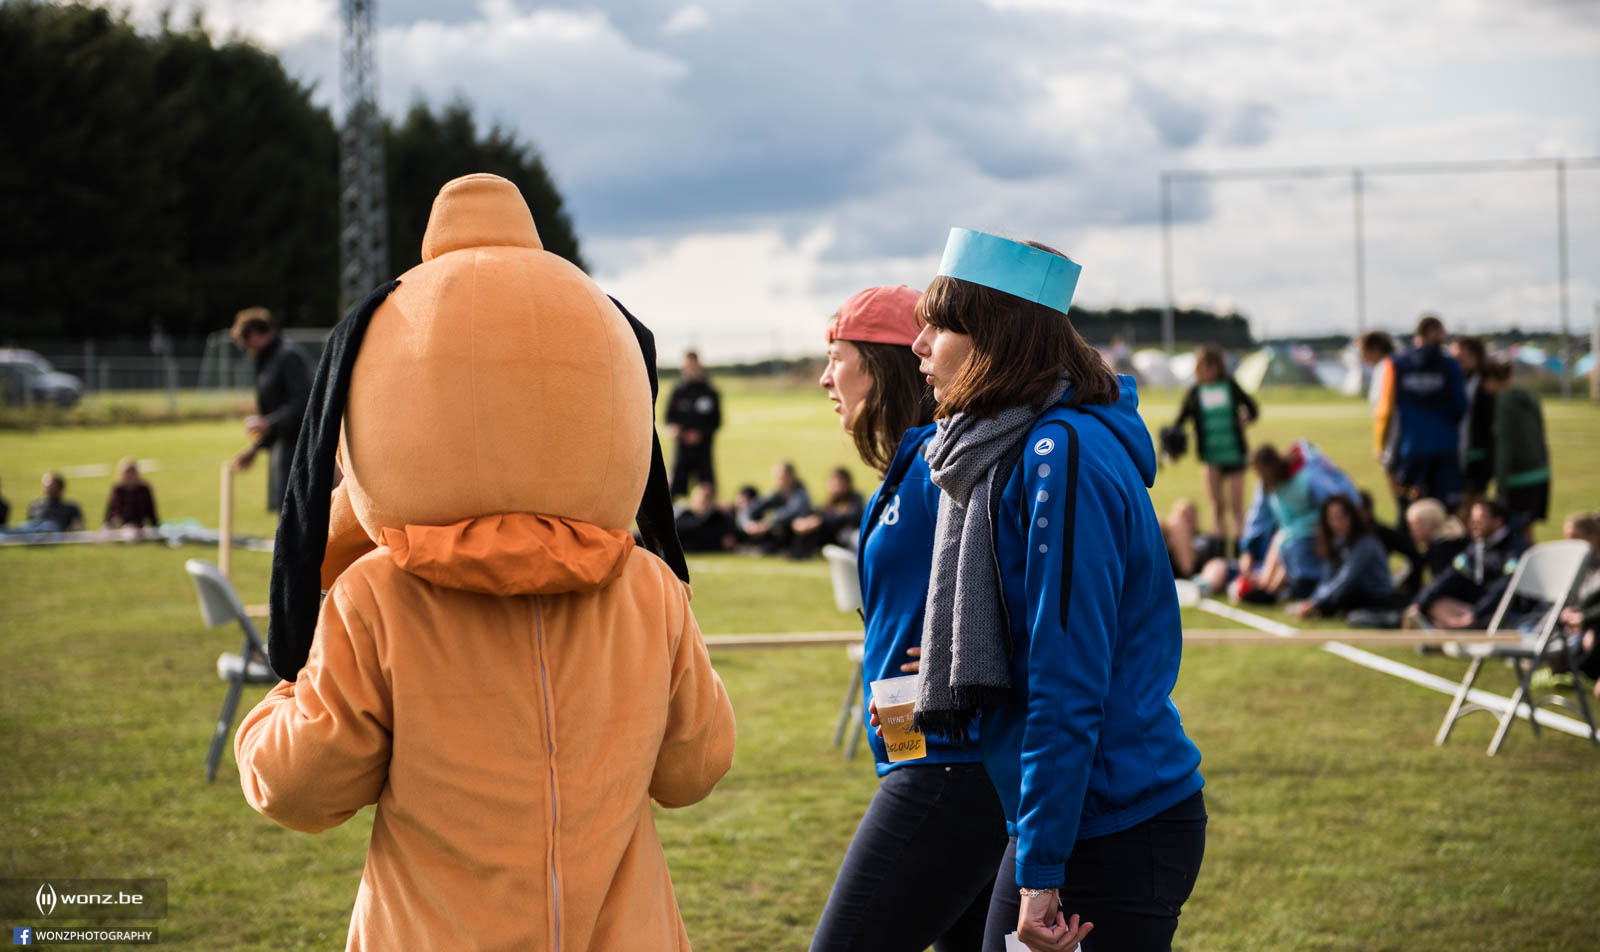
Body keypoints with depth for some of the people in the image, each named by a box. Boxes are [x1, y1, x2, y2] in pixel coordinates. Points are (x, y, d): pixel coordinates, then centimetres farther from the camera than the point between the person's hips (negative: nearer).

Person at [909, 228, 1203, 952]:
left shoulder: (1062, 457, -19)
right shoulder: (1002, 449, 11)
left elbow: (1068, 681, -21)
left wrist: (1041, 871, -20)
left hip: (1122, 830, -9)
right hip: (1059, 818, 9)